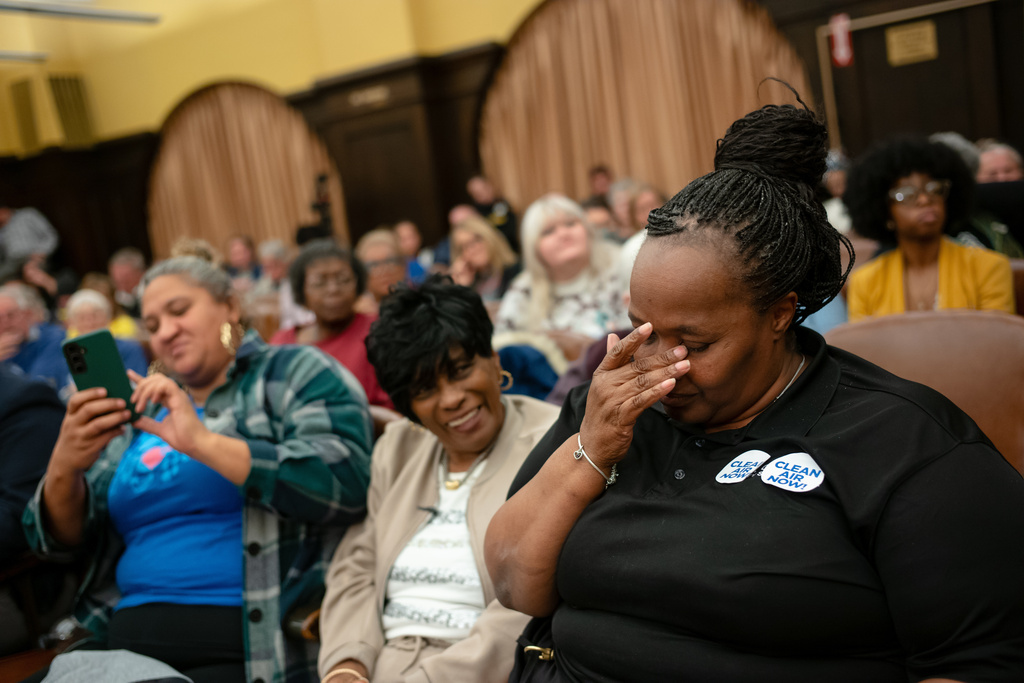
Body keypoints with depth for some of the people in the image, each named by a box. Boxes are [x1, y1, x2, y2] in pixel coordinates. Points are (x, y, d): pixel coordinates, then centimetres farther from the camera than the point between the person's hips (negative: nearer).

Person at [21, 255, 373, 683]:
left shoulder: (295, 373, 4)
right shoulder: (144, 411, 20)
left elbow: (345, 483, -15)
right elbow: (61, 537, 17)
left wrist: (203, 443, -19)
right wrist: (64, 468, -4)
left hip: (251, 647, -5)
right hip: (127, 640, 5)